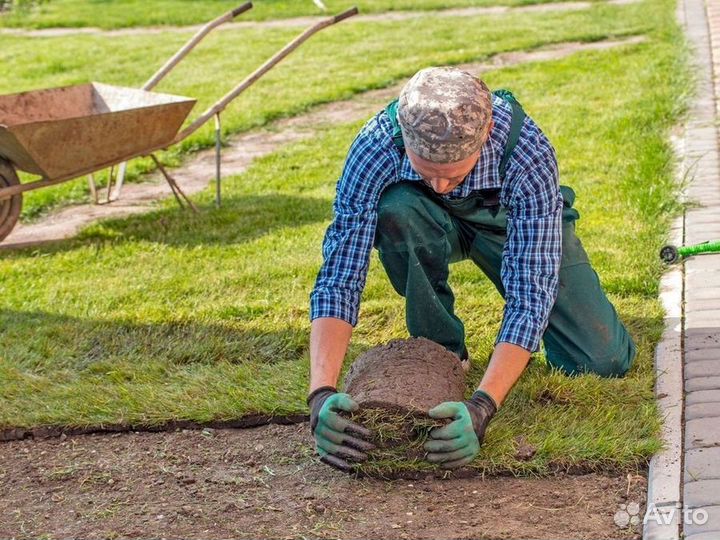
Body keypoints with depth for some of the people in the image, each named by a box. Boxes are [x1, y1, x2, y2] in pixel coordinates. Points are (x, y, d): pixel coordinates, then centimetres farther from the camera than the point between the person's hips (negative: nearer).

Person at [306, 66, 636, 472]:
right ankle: (442, 347, -11)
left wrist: (483, 406, -52)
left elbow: (531, 291, -40)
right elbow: (338, 279, -36)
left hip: (516, 223, -1)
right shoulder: (375, 149, -36)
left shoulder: (528, 150, -39)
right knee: (395, 207, -36)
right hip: (428, 223, 1)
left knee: (604, 361, -18)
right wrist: (321, 393, -50)